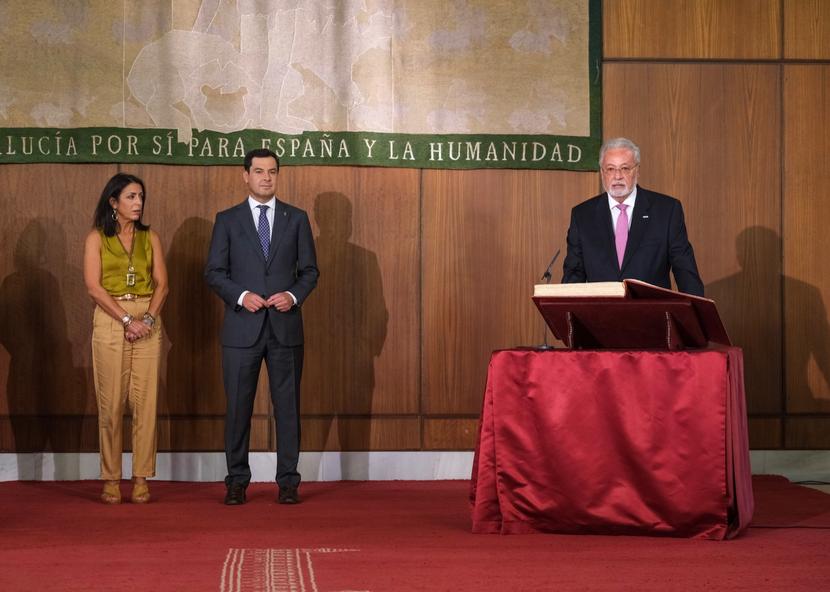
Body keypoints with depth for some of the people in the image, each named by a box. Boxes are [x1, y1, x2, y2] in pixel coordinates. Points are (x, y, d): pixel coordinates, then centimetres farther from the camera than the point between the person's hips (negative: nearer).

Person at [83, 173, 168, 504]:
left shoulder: (150, 238, 12)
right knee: (111, 402, -3)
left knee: (146, 400, -2)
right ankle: (111, 479, 4)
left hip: (147, 322, 2)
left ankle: (141, 478, 3)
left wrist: (149, 318, -11)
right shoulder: (97, 238, 3)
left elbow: (162, 284, 6)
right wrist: (127, 319, -14)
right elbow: (94, 286, -6)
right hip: (109, 323, -2)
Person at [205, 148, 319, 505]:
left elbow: (309, 270, 8)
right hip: (242, 328, -1)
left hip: (285, 327, 1)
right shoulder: (227, 220, 5)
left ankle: (288, 482, 9)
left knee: (287, 405, 3)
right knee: (238, 406, 3)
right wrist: (241, 296, -12)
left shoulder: (296, 218, 8)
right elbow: (214, 272, 3)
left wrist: (294, 295, -10)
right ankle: (237, 482, 12)